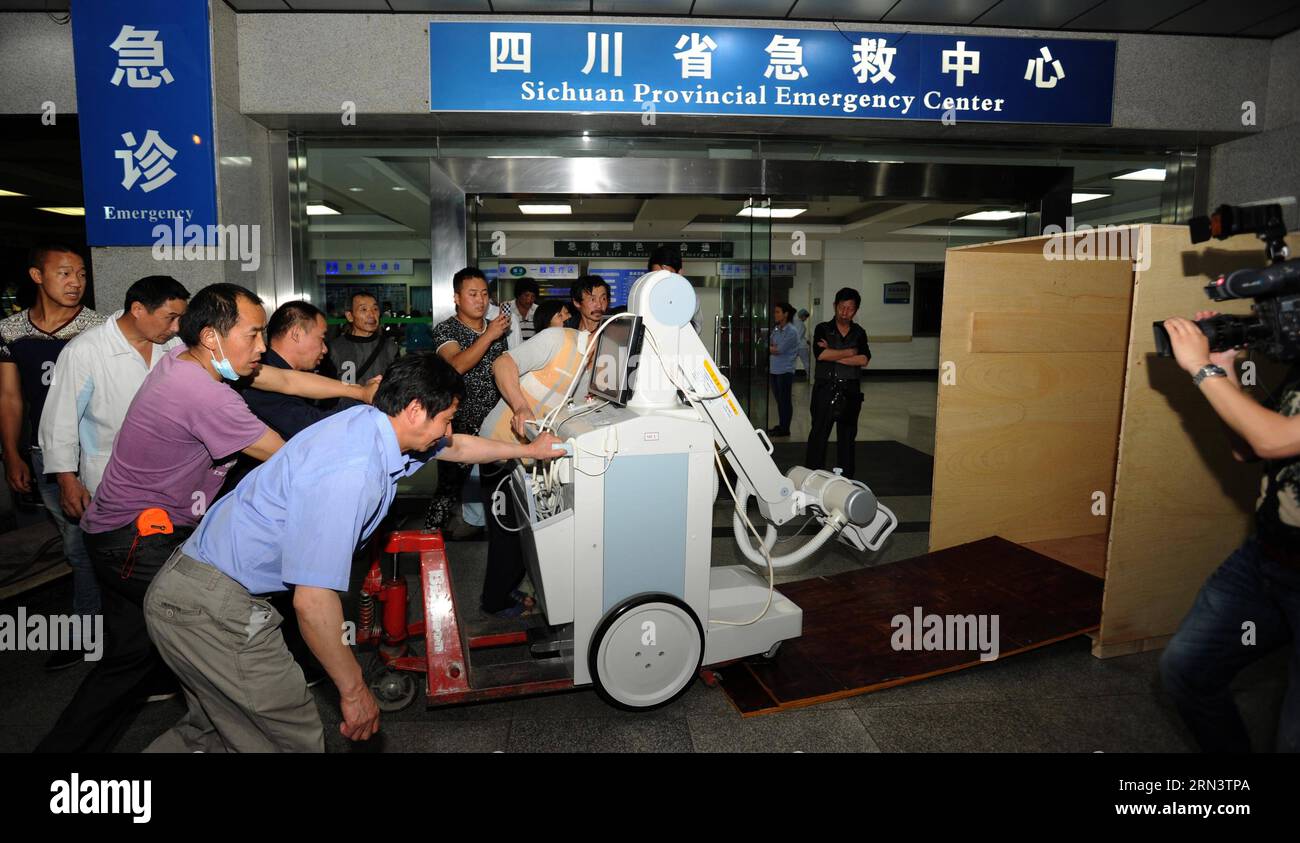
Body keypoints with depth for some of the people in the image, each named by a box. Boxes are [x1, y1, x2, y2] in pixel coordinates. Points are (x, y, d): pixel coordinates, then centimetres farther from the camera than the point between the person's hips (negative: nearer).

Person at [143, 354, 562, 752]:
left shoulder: (374, 422, -1)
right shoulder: (349, 474, -30)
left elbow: (454, 447, 19)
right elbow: (312, 600, -28)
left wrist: (527, 450, 32)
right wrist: (354, 690, -15)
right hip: (211, 607, -9)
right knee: (296, 740, 3)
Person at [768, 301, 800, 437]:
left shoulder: (791, 331, -13)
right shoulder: (776, 330, 10)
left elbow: (780, 349, -17)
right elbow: (770, 346, 8)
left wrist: (771, 348, -1)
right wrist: (775, 349, -10)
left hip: (785, 371, -7)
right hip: (774, 369, 7)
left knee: (785, 400, 1)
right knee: (779, 399, 14)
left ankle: (785, 429, 9)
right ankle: (780, 425, 23)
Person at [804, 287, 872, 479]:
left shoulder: (859, 333, 9)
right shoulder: (823, 329, 2)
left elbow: (864, 360, -8)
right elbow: (821, 354, -17)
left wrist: (833, 355, -12)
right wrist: (850, 352, -8)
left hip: (851, 391, 3)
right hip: (825, 389, -3)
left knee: (848, 435, 10)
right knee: (819, 434, -1)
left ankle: (847, 478, 20)